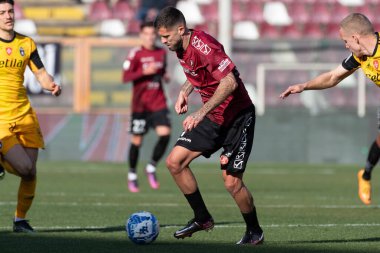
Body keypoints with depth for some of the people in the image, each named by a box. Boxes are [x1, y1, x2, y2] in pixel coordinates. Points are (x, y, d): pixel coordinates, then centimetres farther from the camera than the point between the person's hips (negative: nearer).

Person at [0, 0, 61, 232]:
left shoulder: (26, 44, 9)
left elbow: (41, 74, 11)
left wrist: (52, 85, -10)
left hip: (23, 116, 5)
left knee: (30, 172, 0)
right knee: (25, 168, -17)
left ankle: (20, 220, 17)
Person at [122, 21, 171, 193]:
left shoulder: (162, 53, 9)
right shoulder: (135, 54, -6)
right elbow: (125, 77, -12)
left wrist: (164, 76, 4)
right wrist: (145, 71, -23)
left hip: (158, 103, 3)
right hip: (140, 104, -3)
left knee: (165, 134, -15)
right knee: (137, 140, 3)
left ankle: (151, 167, 5)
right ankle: (132, 175, 21)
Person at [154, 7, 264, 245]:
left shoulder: (203, 45, -25)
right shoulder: (181, 48, 3)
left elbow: (230, 82, -32)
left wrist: (201, 113, -33)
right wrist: (185, 91, 5)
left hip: (237, 117, -9)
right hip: (212, 117, 9)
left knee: (232, 182, -10)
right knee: (174, 162, 0)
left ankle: (255, 232, 13)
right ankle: (202, 218, 13)